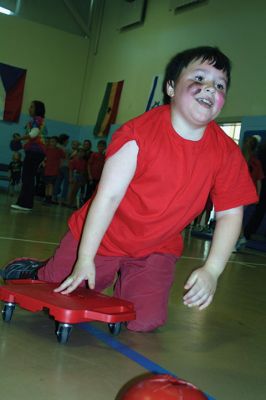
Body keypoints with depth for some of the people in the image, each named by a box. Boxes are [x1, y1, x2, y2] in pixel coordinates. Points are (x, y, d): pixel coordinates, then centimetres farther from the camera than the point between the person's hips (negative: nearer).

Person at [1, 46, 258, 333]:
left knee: (145, 321, -3)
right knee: (60, 298, 6)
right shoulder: (139, 132, -23)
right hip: (104, 236, -2)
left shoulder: (227, 153, -13)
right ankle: (37, 272, 40)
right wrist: (85, 259, -23)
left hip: (157, 248, 3)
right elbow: (109, 195, -24)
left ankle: (125, 282, 28)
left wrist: (211, 270, -20)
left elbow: (230, 213, -8)